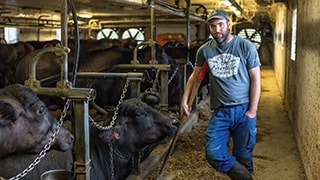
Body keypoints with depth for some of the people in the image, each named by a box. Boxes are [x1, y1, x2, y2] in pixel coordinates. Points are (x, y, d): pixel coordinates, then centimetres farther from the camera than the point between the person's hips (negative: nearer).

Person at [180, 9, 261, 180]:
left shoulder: (246, 46, -4)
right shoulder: (204, 50, 4)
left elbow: (255, 79, -2)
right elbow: (194, 75, 17)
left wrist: (252, 111, -8)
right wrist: (184, 100, 14)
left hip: (243, 110, -2)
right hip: (220, 111, 2)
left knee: (243, 157, 6)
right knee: (213, 153, -8)